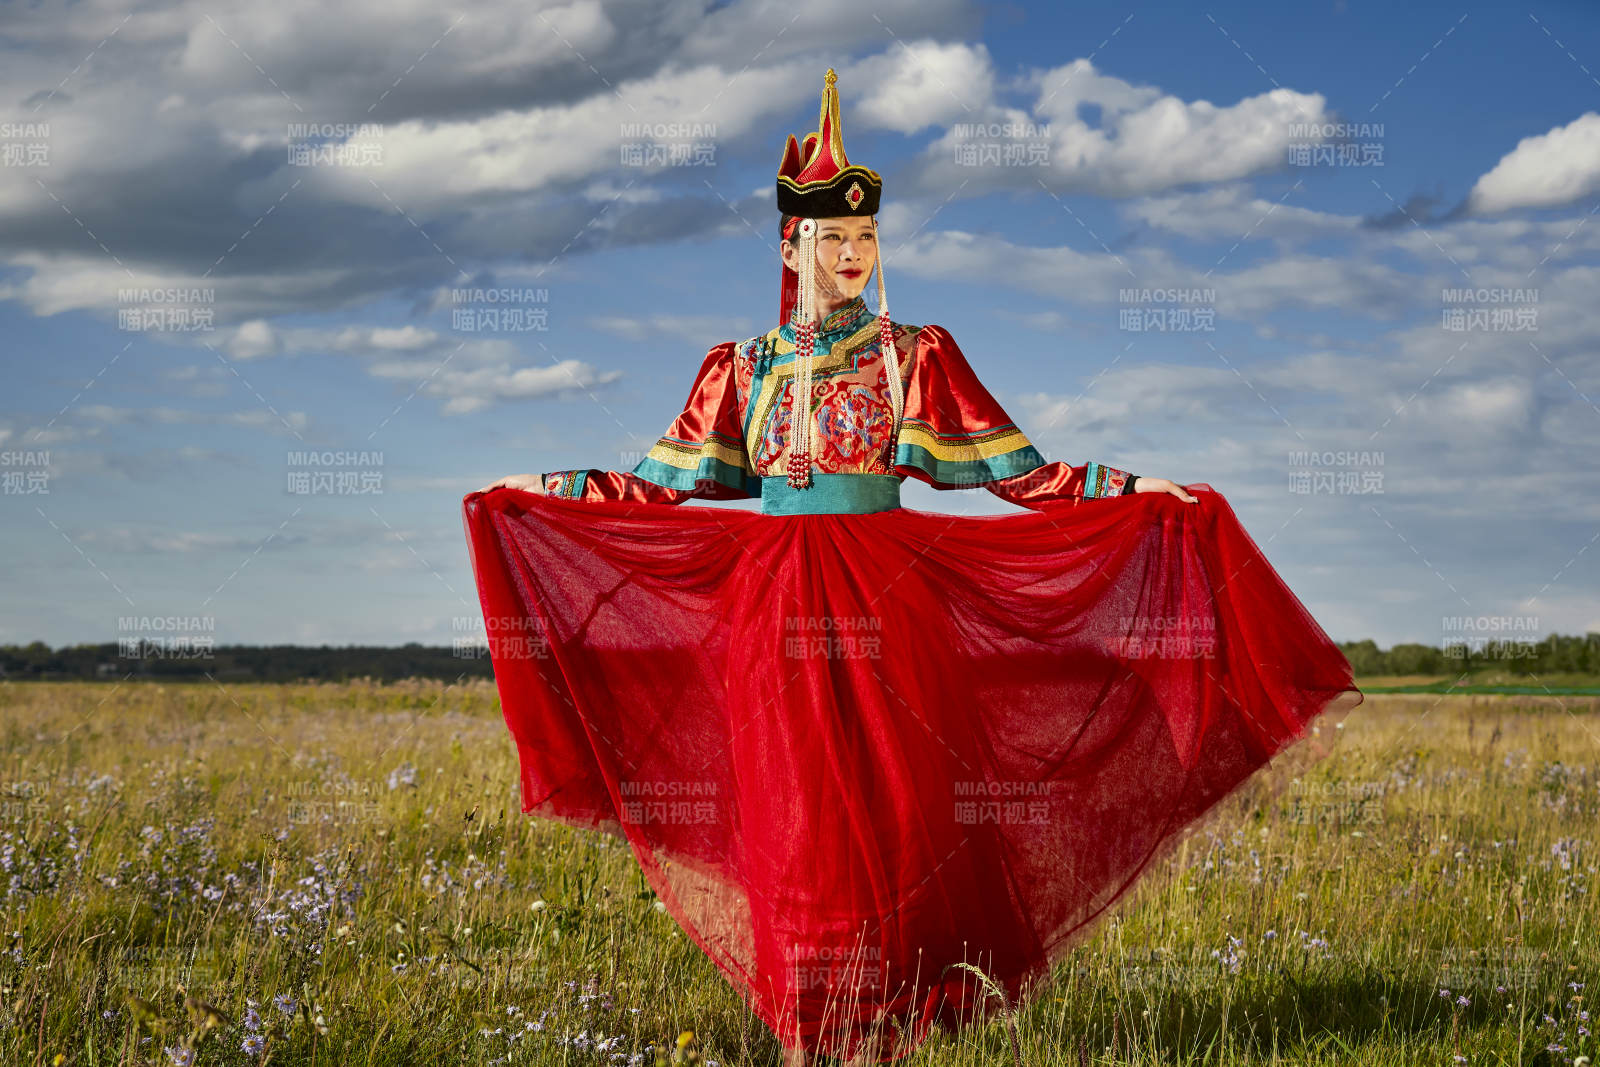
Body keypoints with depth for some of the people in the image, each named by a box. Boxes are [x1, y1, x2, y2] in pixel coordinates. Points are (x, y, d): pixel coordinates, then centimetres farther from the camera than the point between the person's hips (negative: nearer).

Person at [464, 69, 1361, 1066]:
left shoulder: (916, 356, 6)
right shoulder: (745, 368, 13)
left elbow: (1016, 471, 2)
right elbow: (674, 486, 14)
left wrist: (1130, 490, -7)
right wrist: (549, 488, 13)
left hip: (890, 607, -2)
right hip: (774, 610, 2)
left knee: (893, 808, -5)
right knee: (792, 826, 2)